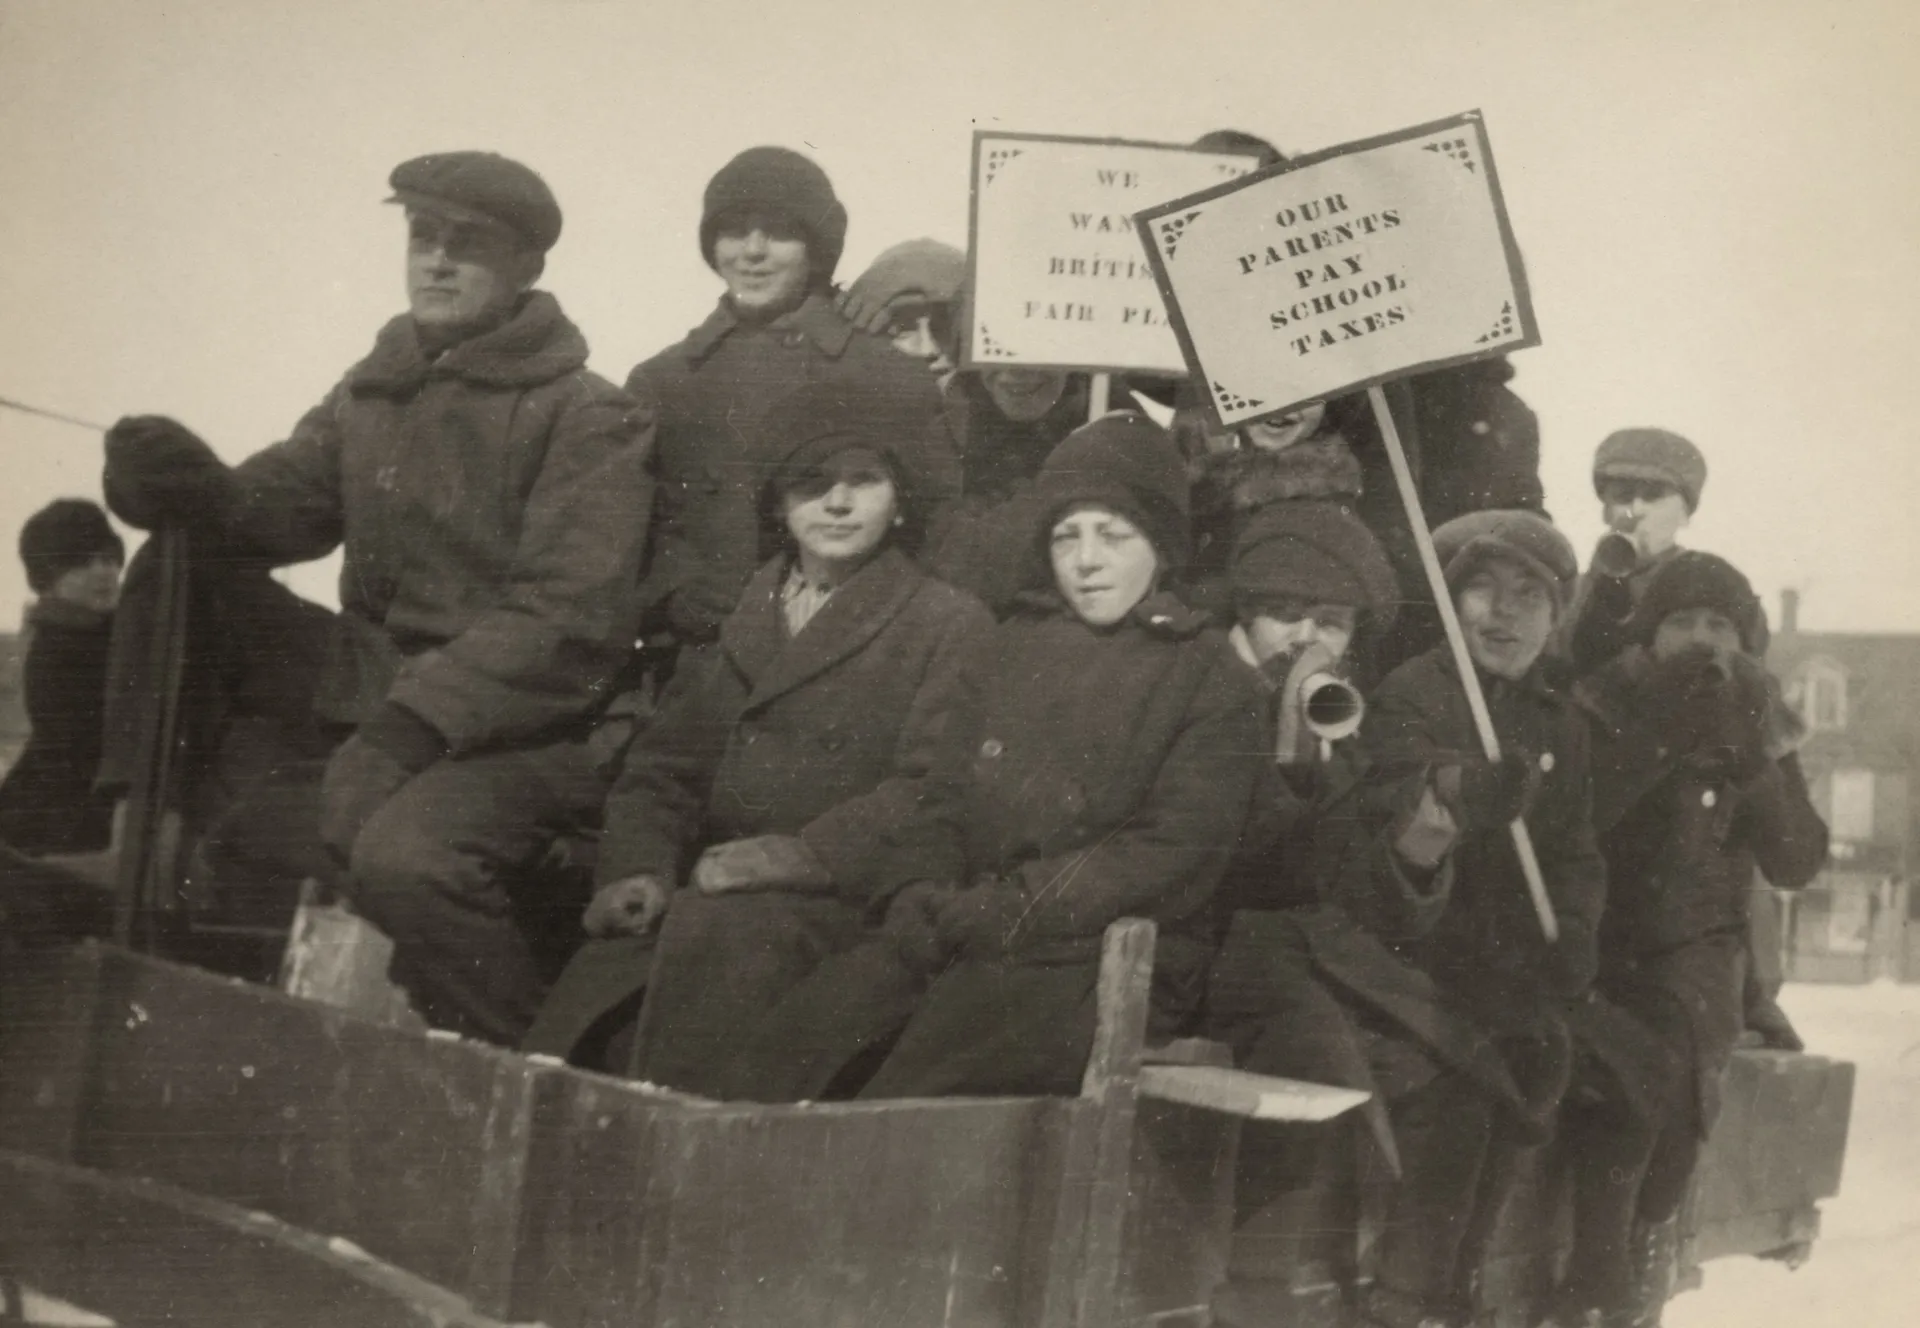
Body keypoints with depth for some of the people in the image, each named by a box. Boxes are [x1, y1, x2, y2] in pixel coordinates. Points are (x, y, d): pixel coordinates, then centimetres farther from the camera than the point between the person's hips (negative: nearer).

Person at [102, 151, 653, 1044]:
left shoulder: (587, 420, -6)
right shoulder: (372, 393, 14)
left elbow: (567, 619, -15)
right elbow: (279, 505, 6)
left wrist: (420, 713, -23)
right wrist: (187, 485, -16)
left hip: (529, 731, -6)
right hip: (381, 714, 7)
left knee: (403, 854, -30)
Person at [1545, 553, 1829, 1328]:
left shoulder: (1756, 729, 9)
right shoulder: (1601, 709, 0)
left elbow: (1797, 863, -1)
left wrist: (1751, 756, -13)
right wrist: (1661, 733, -18)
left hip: (1691, 952, 3)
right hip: (1593, 945, -2)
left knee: (1673, 1057, -23)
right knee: (1626, 1069, -27)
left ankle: (1641, 1259, -5)